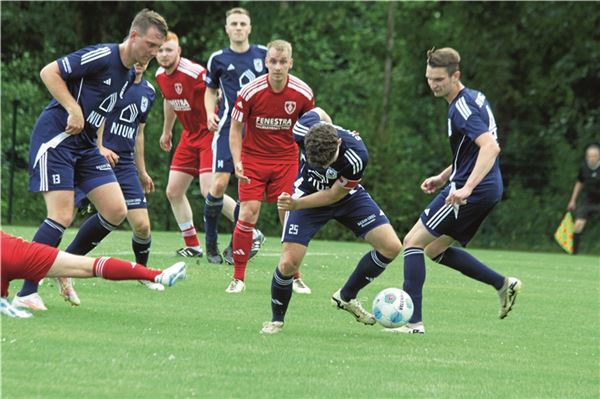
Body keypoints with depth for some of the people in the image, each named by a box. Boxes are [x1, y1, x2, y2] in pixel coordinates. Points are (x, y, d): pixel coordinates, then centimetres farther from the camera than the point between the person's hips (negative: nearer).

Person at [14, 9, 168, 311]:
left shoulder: (129, 76, 11)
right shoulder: (102, 56, -17)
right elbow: (49, 72, -17)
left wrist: (102, 147, 16)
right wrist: (73, 110, -23)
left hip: (85, 145, 9)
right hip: (55, 138, -9)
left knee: (116, 211, -1)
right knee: (62, 216, -17)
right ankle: (26, 293, -9)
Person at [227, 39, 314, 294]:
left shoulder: (303, 93, -10)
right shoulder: (250, 92, -15)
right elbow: (236, 128, -4)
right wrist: (237, 162, -14)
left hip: (286, 160, 1)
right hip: (253, 159, -1)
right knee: (248, 214, -10)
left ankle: (294, 276, 11)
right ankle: (238, 277, -1)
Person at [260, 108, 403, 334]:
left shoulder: (356, 156, -37)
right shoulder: (305, 129, -32)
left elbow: (334, 195, -22)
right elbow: (319, 112, -5)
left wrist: (296, 204, -30)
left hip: (347, 195, 0)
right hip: (308, 192, 0)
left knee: (391, 247, -12)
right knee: (288, 264, -15)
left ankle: (346, 297, 9)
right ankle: (276, 320, 11)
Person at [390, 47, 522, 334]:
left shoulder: (462, 107, -17)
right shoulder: (475, 98, 14)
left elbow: (490, 147, -30)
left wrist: (467, 187, -37)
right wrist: (443, 177, 23)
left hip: (472, 192, -10)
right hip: (489, 190, 10)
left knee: (413, 242, -5)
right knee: (435, 249, 21)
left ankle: (413, 320, -9)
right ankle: (503, 284, 19)